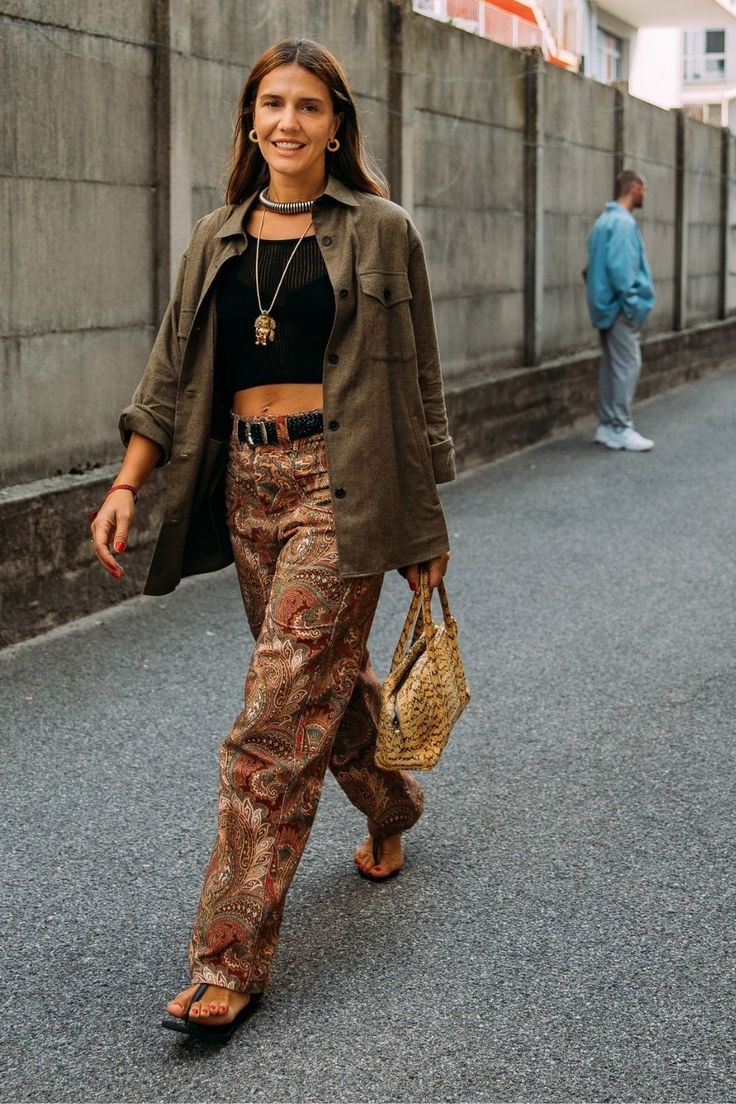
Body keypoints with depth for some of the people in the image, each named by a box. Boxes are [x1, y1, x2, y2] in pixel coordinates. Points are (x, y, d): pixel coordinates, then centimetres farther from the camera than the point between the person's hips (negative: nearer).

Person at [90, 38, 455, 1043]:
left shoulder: (380, 233, -1)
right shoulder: (218, 240, 11)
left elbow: (416, 385, 1)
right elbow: (174, 374, 11)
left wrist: (426, 528, 1)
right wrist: (127, 484, -1)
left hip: (338, 485, -5)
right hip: (246, 481, 5)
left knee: (277, 717, -9)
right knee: (326, 676, 18)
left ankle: (232, 959, -5)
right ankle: (391, 806, 48)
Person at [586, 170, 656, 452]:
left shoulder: (605, 219, 16)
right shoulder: (623, 222, -15)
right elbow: (619, 268, -23)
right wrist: (632, 305, -18)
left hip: (607, 305, 10)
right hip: (619, 307, -10)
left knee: (611, 366, 11)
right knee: (627, 365, -7)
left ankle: (607, 427, 14)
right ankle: (621, 429, -5)